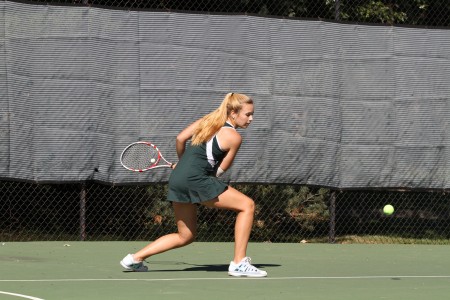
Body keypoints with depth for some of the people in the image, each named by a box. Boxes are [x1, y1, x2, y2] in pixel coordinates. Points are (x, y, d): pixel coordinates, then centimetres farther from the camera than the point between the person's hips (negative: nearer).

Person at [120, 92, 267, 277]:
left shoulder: (208, 120, 15)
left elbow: (180, 139, 14)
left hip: (177, 179, 8)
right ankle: (239, 264, -8)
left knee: (185, 236, 21)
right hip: (195, 180, -8)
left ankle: (135, 259, 18)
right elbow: (220, 170, 3)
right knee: (247, 205, -3)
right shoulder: (234, 137, -4)